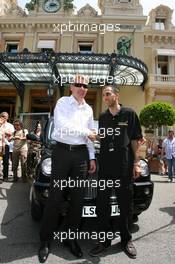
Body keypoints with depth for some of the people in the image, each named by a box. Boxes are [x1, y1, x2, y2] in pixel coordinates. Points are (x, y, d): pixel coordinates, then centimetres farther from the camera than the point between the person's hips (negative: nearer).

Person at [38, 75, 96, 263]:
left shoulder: (88, 109, 17)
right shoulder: (63, 102, 3)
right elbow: (62, 125, -14)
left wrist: (92, 157, 12)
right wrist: (86, 132, -6)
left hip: (81, 154, 5)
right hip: (62, 151, -4)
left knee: (77, 198, 8)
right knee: (55, 197, 0)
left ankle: (71, 237, 25)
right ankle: (45, 240, 17)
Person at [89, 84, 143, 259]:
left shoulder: (129, 114, 2)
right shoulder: (102, 117, 13)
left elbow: (135, 140, 1)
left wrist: (136, 163, -5)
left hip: (124, 166, -3)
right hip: (105, 165, 4)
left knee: (125, 204, 9)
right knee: (102, 203, 7)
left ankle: (126, 240, 29)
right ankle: (104, 239, 25)